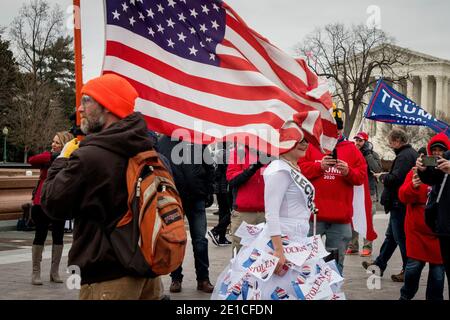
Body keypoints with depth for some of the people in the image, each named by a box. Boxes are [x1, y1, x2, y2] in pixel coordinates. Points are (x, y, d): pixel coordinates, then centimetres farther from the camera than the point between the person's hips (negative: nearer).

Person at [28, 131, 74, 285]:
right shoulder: (48, 156, -1)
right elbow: (32, 161, -21)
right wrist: (52, 156, -31)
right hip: (42, 202, -2)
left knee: (58, 236, 7)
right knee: (40, 236, 1)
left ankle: (55, 271, 20)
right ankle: (36, 272, 8)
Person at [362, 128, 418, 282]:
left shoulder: (404, 156, -19)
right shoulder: (412, 153, 14)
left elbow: (395, 178, -27)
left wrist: (382, 176, -10)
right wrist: (386, 176, 10)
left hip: (399, 204, -11)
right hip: (401, 204, 11)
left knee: (401, 238, -2)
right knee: (391, 235, 18)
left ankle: (407, 271, 6)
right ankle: (379, 264, 29)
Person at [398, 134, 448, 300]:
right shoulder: (419, 169, 2)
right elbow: (403, 196, -3)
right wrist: (413, 186, -24)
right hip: (417, 229, 0)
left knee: (438, 270, 4)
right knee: (414, 266, 3)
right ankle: (405, 296, 25)